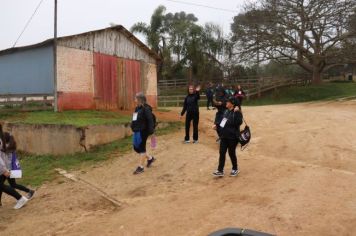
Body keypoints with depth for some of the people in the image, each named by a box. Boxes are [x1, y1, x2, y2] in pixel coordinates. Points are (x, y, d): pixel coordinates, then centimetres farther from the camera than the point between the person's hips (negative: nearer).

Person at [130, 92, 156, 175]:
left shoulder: (146, 108, -15)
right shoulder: (137, 108, 12)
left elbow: (150, 119, -19)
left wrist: (151, 131, -21)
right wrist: (133, 126, 20)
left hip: (143, 131, -9)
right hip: (137, 131, 9)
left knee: (141, 148, -2)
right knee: (136, 147, 13)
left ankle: (141, 167, 9)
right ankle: (150, 158, 32)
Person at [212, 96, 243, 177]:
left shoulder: (237, 112, -13)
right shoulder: (226, 111, 11)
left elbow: (239, 122, -26)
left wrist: (237, 113, -31)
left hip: (232, 136, -7)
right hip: (224, 136, 7)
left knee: (231, 153, 5)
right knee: (222, 152, 5)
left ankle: (235, 169, 26)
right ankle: (220, 170, 10)